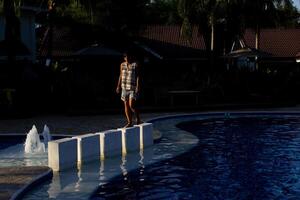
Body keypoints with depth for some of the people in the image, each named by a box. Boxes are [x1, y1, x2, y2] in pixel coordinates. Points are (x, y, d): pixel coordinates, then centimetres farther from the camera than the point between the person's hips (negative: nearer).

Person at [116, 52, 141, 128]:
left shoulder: (135, 65, -6)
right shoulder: (122, 65, 9)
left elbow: (138, 77, -9)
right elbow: (121, 76, 15)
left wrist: (138, 87, -17)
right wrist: (118, 86, 12)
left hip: (133, 88, -5)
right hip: (124, 88, 5)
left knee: (132, 105, -12)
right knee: (126, 105, 4)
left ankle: (138, 118, 11)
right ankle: (129, 122, 11)